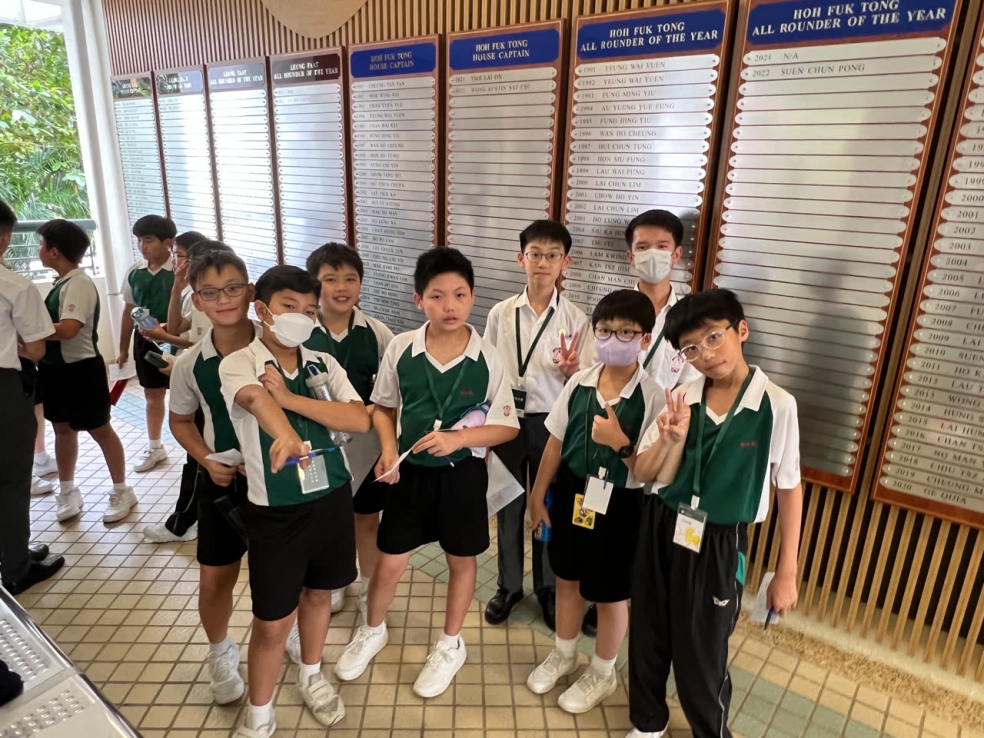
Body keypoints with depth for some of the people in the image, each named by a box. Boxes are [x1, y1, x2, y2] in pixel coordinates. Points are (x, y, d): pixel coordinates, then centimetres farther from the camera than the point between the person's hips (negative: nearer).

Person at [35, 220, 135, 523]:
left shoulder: (79, 283, -20)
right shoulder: (61, 283, 8)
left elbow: (68, 329, -30)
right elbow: (51, 322, 10)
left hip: (80, 370, -9)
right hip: (56, 368, 9)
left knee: (100, 430, 5)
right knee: (62, 429, 17)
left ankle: (121, 491, 19)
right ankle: (67, 492, 32)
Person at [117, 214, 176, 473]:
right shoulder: (134, 272, 3)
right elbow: (129, 310, 11)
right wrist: (123, 349, 14)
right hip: (145, 341, 6)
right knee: (152, 396, 18)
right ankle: (155, 449, 34)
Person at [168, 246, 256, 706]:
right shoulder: (190, 364, -8)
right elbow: (181, 420, 7)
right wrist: (206, 459, -7)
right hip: (222, 481, 1)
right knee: (215, 579, 11)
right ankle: (220, 654, 39)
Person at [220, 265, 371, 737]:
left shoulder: (324, 364, 1)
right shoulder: (238, 364, -11)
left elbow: (360, 420, -13)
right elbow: (256, 398, -35)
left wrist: (290, 398, -21)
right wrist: (284, 433, -57)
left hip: (332, 499, 4)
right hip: (275, 511, -4)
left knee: (318, 593, 22)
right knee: (272, 620, 7)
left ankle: (311, 676, 48)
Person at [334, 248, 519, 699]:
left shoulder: (487, 359, -14)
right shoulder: (400, 349, -10)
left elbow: (508, 427, -9)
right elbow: (382, 406, 5)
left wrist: (457, 438, -23)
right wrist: (387, 449, -11)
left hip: (462, 472, -1)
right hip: (410, 469, 1)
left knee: (461, 560, 16)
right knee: (389, 561, 13)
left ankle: (451, 645, 41)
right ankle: (372, 632, 44)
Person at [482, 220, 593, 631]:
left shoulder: (575, 319, -6)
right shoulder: (501, 314, -3)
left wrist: (571, 369, -26)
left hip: (551, 424, -1)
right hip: (507, 421, 1)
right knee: (508, 507, 14)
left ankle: (548, 588, 35)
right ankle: (508, 585, 35)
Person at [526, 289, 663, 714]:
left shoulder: (652, 397, -18)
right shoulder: (579, 382, -6)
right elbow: (556, 442, 2)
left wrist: (621, 444, -30)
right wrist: (538, 496, 7)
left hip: (618, 505, -4)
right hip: (571, 494, 4)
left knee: (610, 594, 15)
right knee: (568, 579, 22)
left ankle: (602, 673, 41)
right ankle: (564, 655, 48)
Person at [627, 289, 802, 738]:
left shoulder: (776, 405, -13)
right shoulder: (681, 399, -5)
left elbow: (788, 488, -5)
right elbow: (643, 474, 0)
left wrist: (786, 573, -2)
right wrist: (671, 439, -20)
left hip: (719, 544, -3)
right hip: (662, 530, 4)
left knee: (702, 654, 11)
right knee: (648, 637, 19)